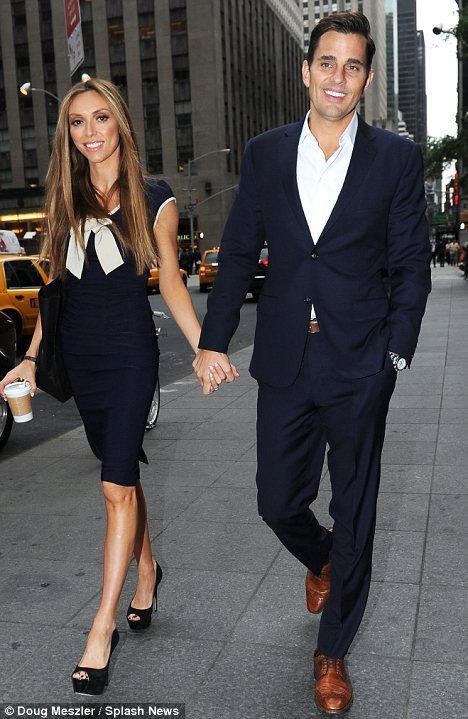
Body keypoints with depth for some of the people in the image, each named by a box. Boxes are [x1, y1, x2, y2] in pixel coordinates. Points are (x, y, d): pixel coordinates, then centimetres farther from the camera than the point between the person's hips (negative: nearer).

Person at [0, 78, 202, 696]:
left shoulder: (154, 199, -2)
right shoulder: (64, 199, 8)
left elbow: (170, 282, 2)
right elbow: (55, 284, 11)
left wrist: (203, 348, -6)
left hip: (130, 353, -4)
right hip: (79, 353, 4)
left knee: (117, 486, -8)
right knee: (122, 471, 15)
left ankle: (103, 627, 1)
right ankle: (146, 568, 36)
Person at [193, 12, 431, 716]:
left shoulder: (396, 158, -1)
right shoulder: (264, 153, 5)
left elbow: (411, 264, 2)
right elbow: (239, 253, 8)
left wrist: (395, 351, -5)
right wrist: (213, 340, 4)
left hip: (360, 366, -2)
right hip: (284, 361, 2)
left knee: (354, 516, 8)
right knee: (278, 504, 11)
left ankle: (332, 651, 29)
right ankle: (321, 560, 48)